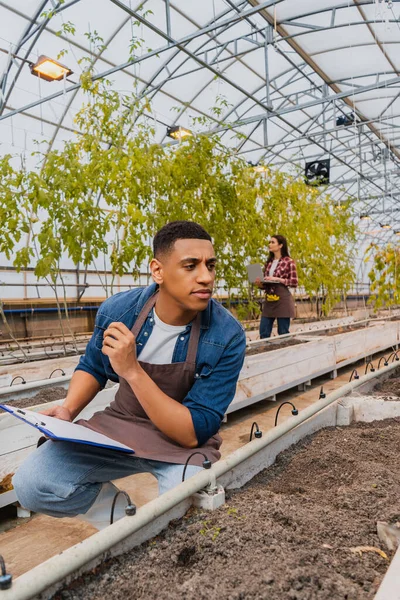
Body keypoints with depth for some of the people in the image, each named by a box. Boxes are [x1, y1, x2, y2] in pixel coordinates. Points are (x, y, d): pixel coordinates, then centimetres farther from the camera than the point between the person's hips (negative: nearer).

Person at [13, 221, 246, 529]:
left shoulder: (228, 336, -23)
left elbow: (194, 432, -24)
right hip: (120, 425, 3)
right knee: (31, 484, -16)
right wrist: (67, 411, -11)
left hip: (186, 442, -2)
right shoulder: (118, 310, -14)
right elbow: (92, 367, 8)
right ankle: (127, 515, 6)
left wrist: (132, 371, -34)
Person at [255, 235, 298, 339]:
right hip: (269, 300, 6)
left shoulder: (289, 262, -3)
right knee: (263, 332, 3)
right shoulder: (268, 262, 15)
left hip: (283, 299, -6)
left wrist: (277, 279, -15)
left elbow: (294, 282, -6)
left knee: (283, 333, 1)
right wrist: (259, 284, -4)